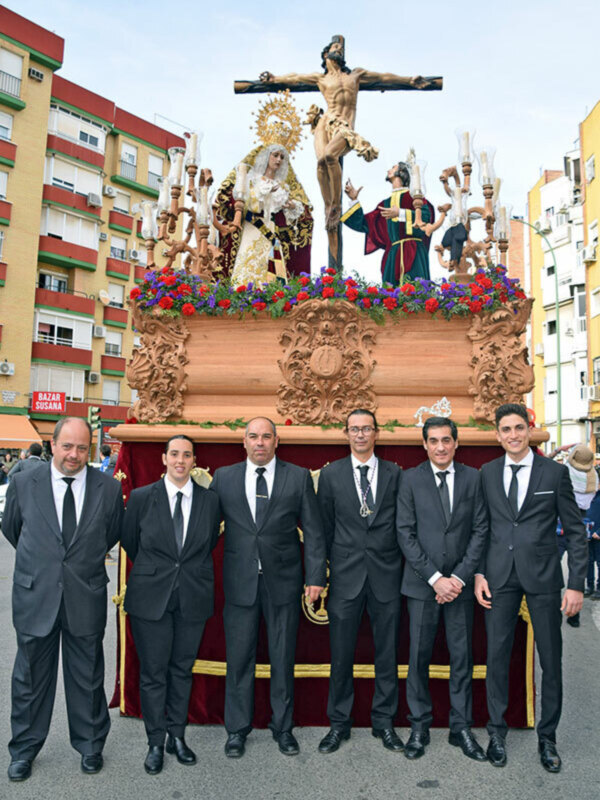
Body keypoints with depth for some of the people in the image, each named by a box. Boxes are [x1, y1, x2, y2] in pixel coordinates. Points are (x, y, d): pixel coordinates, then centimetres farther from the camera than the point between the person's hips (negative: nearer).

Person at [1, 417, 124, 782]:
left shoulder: (109, 488, -7)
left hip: (86, 598, 0)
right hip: (35, 597, 0)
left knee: (87, 676, 15)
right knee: (31, 676, 16)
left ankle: (90, 745, 36)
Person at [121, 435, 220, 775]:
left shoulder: (210, 500, -2)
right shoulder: (142, 497, -6)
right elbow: (130, 542, 7)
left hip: (194, 598, 1)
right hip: (151, 597, -1)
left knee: (183, 669, 14)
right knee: (153, 671, 9)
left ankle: (177, 735, 32)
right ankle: (156, 742, 26)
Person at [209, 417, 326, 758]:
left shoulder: (299, 477, 0)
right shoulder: (224, 477, 4)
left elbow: (314, 531, 0)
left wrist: (316, 577, -6)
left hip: (283, 581, 0)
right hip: (240, 581, 1)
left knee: (283, 658, 12)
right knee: (239, 657, 10)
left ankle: (283, 727, 31)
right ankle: (237, 729, 29)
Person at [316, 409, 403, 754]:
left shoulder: (394, 474, 5)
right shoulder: (331, 474, 4)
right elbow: (325, 526, 6)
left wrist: (398, 564, 3)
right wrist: (330, 567, 4)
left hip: (386, 574, 1)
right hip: (346, 576, 0)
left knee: (387, 652, 10)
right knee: (341, 654, 7)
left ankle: (384, 721, 28)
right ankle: (339, 723, 25)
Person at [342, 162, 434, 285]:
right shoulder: (386, 203, 24)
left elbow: (426, 215, -7)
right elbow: (363, 224, 22)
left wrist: (400, 213, -14)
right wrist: (354, 200, 17)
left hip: (413, 252, -5)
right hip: (393, 254, 5)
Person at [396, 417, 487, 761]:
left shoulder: (472, 478, 3)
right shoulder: (411, 479, -2)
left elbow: (480, 530, 1)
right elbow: (406, 533, -5)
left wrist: (460, 577, -7)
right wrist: (435, 578, -11)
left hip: (460, 582, 1)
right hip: (422, 583, -1)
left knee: (462, 657, 9)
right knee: (419, 658, 6)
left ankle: (461, 728, 24)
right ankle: (420, 727, 22)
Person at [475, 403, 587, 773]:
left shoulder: (555, 472, -2)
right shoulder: (487, 473, 4)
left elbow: (575, 531, -1)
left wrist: (577, 584, -6)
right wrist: (478, 572, 0)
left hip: (543, 575, -1)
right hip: (500, 575, 2)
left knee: (551, 659, 8)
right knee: (497, 655, 8)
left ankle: (547, 737, 27)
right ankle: (497, 731, 27)